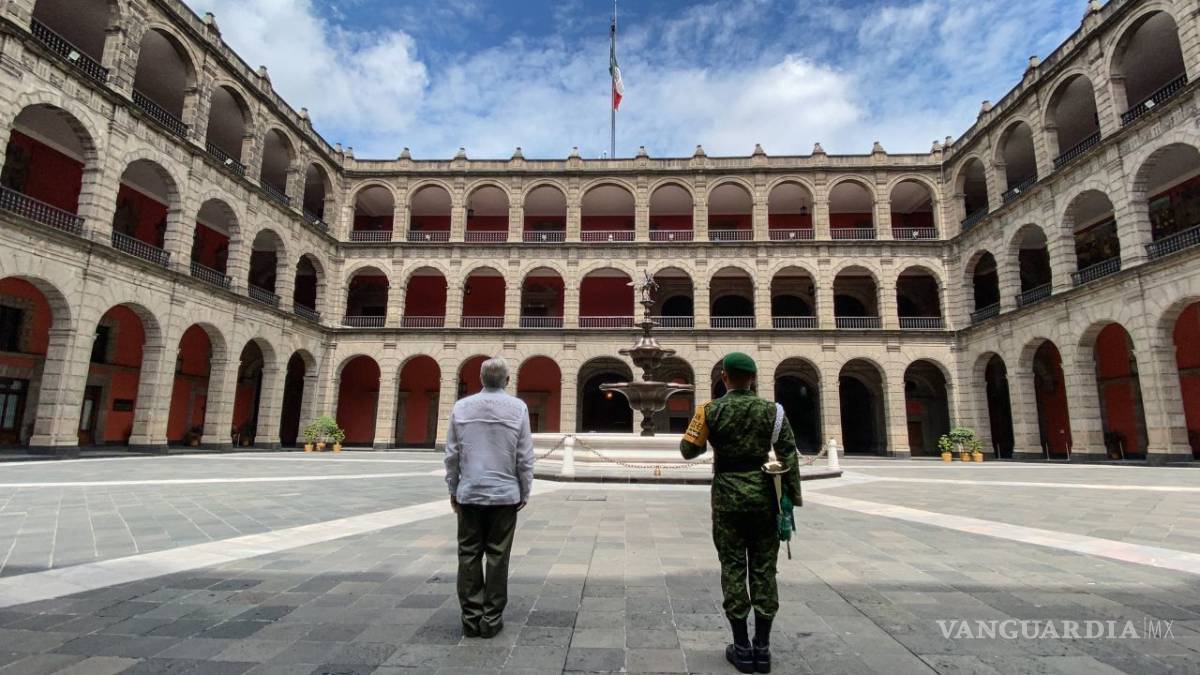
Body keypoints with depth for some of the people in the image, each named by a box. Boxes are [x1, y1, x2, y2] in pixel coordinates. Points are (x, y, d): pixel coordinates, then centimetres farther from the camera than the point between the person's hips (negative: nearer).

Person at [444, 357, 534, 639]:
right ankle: (491, 619, 13)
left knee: (469, 556, 11)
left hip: (469, 494, 2)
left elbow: (452, 454, 3)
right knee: (497, 557, 7)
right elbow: (525, 456, -4)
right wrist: (524, 493, 6)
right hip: (504, 494, -1)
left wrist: (453, 489, 13)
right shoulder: (517, 407, -6)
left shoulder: (462, 406, 0)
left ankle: (471, 618, 16)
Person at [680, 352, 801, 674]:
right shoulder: (772, 410, -2)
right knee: (763, 568, 9)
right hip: (763, 493, 2)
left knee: (733, 568, 6)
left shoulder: (710, 411, -6)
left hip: (728, 494, -1)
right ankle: (762, 647, 16)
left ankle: (742, 648, 12)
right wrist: (793, 497, -1)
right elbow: (789, 455, -5)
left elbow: (688, 450, -2)